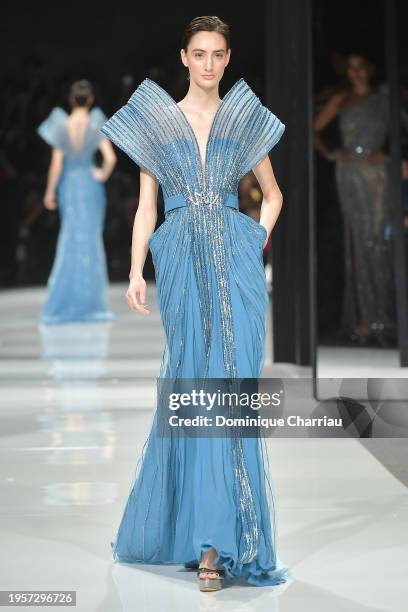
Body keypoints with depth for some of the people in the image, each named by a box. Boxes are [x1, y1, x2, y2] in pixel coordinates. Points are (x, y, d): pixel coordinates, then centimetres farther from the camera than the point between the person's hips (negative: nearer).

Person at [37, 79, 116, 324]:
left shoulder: (61, 126, -6)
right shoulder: (96, 125, -10)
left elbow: (56, 163, -6)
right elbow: (110, 158, -18)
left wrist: (50, 191, 4)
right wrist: (103, 175, 1)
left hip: (68, 184, 2)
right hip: (90, 183, -2)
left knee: (69, 239, 13)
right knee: (90, 240, 5)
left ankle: (61, 304, 14)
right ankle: (88, 303, 6)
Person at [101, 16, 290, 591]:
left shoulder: (246, 120, 13)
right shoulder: (155, 120, 11)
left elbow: (272, 194, 21)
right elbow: (146, 204, 8)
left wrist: (257, 245, 6)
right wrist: (136, 272, -2)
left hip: (237, 260, 0)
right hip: (182, 262, 0)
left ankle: (214, 538, -6)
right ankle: (214, 542, 8)